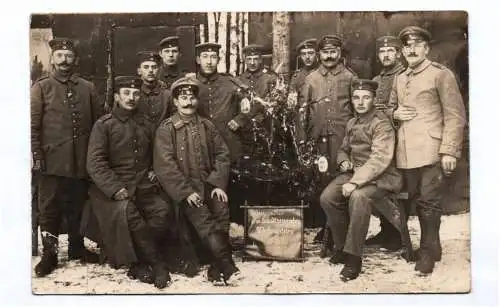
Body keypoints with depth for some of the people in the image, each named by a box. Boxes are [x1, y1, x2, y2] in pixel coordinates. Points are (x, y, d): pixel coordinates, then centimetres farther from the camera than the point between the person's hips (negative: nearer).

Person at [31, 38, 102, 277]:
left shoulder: (87, 88, 10)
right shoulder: (41, 87, 3)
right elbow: (33, 124, -3)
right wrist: (36, 154, -10)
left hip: (81, 161, 3)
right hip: (52, 161, -2)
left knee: (77, 206, 13)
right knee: (50, 208, 3)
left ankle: (76, 247, 28)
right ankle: (49, 254, 14)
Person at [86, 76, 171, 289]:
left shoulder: (145, 123, 15)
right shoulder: (103, 125, 1)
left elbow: (155, 153, 29)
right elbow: (95, 163, -8)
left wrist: (153, 171, 9)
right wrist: (115, 188, -18)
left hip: (144, 185, 4)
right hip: (114, 186, -4)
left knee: (162, 209, -25)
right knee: (126, 210, -33)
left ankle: (139, 262, -11)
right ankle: (156, 263, -17)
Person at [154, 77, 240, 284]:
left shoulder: (207, 126, 15)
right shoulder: (166, 129, 3)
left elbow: (222, 155, 11)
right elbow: (165, 165, -6)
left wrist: (218, 184, -4)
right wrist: (186, 192, -14)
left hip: (208, 184, 3)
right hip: (182, 188, -3)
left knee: (222, 208, -23)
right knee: (202, 217, -25)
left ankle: (217, 266, -16)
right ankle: (227, 266, -24)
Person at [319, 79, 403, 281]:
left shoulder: (382, 124, -12)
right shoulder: (352, 123, 14)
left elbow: (379, 160, -23)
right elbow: (344, 149, 29)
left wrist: (354, 182, -29)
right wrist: (343, 161, 3)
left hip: (380, 177, -7)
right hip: (353, 172, 7)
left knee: (358, 197, -36)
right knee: (327, 197, -16)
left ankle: (353, 257, -25)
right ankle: (341, 247, 2)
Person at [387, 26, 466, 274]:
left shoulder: (441, 74, -1)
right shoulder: (399, 79, 17)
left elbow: (455, 115, -6)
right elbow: (390, 108, 29)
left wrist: (449, 151, -13)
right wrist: (395, 114, 4)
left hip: (431, 150, -6)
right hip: (405, 151, 6)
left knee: (429, 201, -4)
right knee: (417, 200, 11)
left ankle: (428, 252, 7)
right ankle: (431, 247, 25)